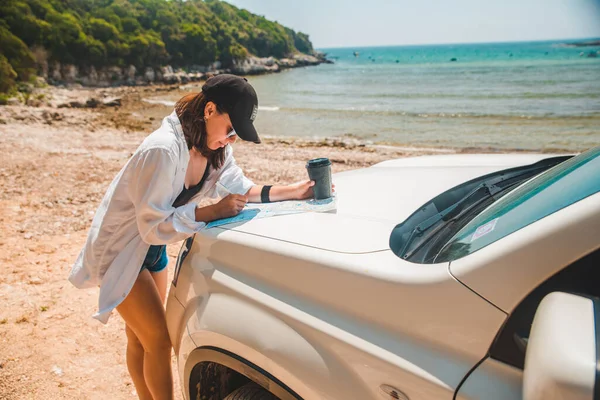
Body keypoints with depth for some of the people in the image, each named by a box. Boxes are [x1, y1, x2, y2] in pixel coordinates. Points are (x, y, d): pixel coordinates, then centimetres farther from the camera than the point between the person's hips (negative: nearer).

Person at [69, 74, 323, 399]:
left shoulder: (215, 148, -9)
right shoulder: (163, 150, -34)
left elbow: (242, 188, 0)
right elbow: (153, 226, -30)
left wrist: (294, 192, -10)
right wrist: (214, 211, -32)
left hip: (152, 247, 7)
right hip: (120, 249, -7)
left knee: (140, 338, 19)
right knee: (159, 340, -3)